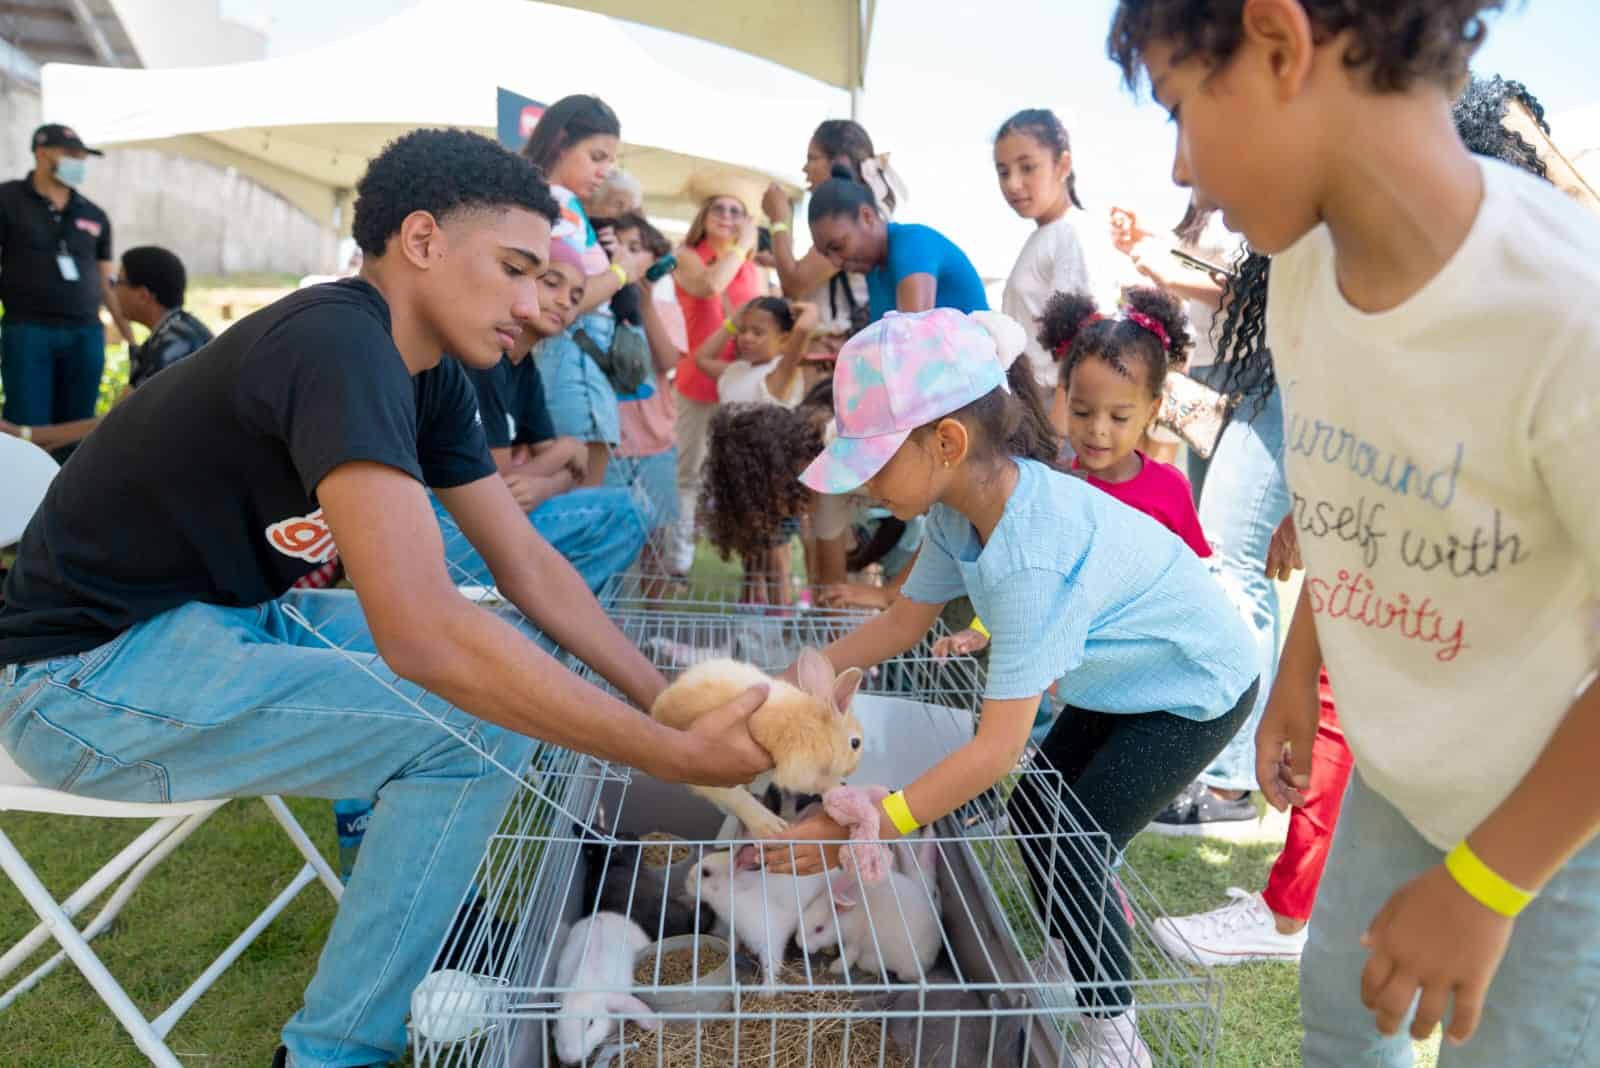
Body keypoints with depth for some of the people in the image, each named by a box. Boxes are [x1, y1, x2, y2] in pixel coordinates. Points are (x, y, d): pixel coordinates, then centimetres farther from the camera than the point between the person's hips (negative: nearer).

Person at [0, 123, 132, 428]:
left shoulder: (94, 215, 13)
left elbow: (109, 282, 16)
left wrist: (133, 340, 10)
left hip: (86, 334, 3)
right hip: (27, 331, -3)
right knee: (28, 429, -6)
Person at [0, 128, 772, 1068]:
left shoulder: (429, 373, 1)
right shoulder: (338, 345, -28)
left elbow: (529, 569, 3)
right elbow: (422, 633, -39)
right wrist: (676, 755, -33)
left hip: (225, 621, 9)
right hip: (88, 673, -9)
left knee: (514, 662, 6)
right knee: (481, 721, -21)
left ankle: (426, 952, 20)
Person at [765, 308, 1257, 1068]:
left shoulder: (1032, 555, -40)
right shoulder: (964, 502, -14)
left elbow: (997, 748, -38)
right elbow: (902, 621, -3)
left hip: (1195, 688, -8)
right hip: (1121, 675, 8)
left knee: (1071, 843, -7)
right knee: (1037, 814, 11)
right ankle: (1070, 961, 34)